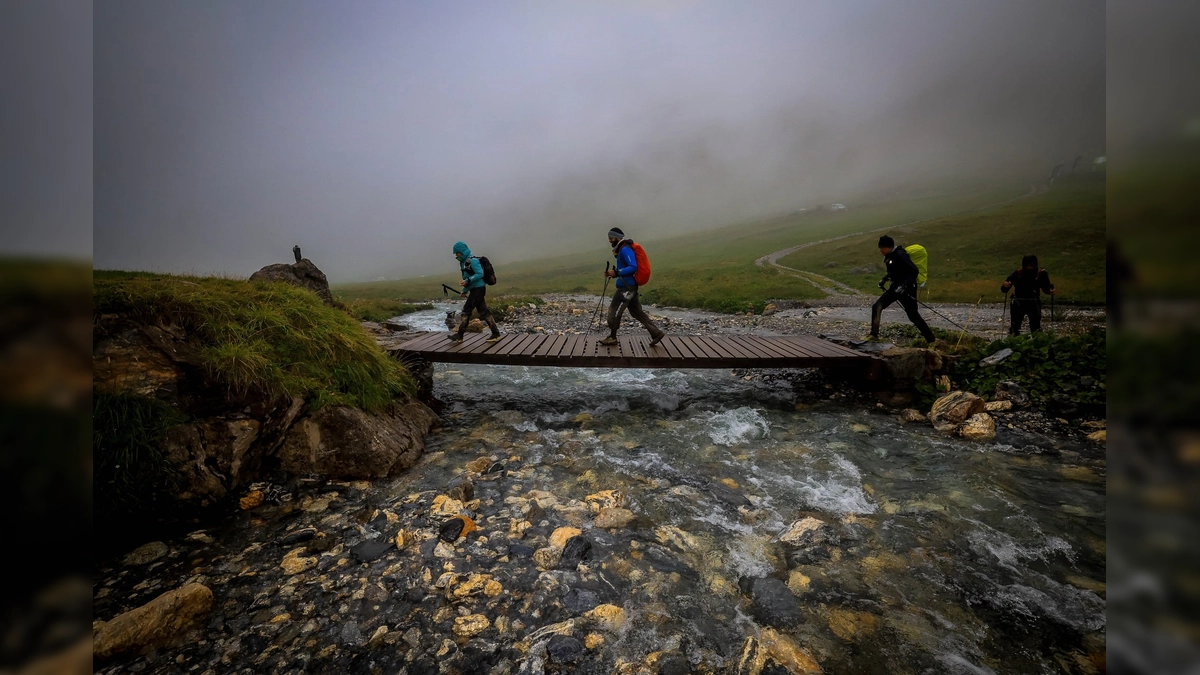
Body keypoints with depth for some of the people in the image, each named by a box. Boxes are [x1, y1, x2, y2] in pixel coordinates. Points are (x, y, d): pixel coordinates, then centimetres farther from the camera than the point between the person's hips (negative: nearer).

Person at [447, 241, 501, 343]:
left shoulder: (472, 261, -13)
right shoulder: (464, 262, 16)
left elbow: (480, 274, -20)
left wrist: (467, 281, -26)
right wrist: (465, 291, 22)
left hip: (478, 288, -10)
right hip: (474, 289, 10)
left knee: (466, 310, -5)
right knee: (483, 311, 8)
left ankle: (459, 335, 1)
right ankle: (495, 333, 9)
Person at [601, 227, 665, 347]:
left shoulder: (625, 249, -14)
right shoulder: (621, 249, 17)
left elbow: (633, 267, -23)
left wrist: (616, 273, -23)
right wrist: (613, 273, 9)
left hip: (626, 287, -10)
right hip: (628, 286, 10)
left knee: (614, 312, -1)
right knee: (637, 312, 11)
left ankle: (612, 338, 12)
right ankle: (656, 333, 12)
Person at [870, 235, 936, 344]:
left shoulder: (900, 255, -19)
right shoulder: (889, 255, 7)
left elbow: (914, 271, -23)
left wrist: (904, 286, -29)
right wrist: (884, 279, 11)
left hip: (907, 288, -8)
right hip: (896, 287, 8)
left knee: (913, 315, -3)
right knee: (876, 307, -2)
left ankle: (931, 340, 11)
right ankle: (874, 334, 6)